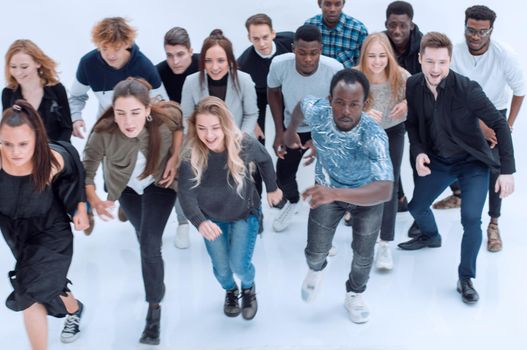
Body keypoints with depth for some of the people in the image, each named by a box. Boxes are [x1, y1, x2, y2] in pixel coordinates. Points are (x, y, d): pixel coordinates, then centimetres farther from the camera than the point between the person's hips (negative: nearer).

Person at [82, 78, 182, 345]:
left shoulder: (166, 116, -36)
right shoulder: (103, 133, -37)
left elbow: (180, 124, -11)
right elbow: (86, 170, -24)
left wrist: (175, 157, -20)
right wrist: (94, 200, -40)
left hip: (159, 183, -2)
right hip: (126, 187, 2)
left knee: (149, 245, -15)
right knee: (144, 237, 25)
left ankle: (154, 310, 2)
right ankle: (157, 286, 56)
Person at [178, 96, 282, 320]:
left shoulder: (245, 144, -29)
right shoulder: (190, 156, -30)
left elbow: (264, 160, -7)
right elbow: (186, 195, -29)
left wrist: (272, 189, 7)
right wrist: (200, 222, -47)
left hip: (245, 212, -1)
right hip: (212, 217, 1)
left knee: (239, 265, -6)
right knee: (220, 267, 12)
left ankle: (249, 288, 32)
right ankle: (230, 291, 49)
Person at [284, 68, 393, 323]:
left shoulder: (374, 136, -42)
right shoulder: (317, 111, -32)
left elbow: (385, 191, -54)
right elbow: (301, 104, -5)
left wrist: (335, 193, -66)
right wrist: (291, 131, 13)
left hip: (367, 194, -2)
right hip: (327, 189, 2)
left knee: (363, 254, 15)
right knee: (316, 251, 9)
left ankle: (354, 295, 47)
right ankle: (316, 269, 48)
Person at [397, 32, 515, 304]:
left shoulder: (466, 89, -28)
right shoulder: (413, 85, -14)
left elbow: (499, 125, -22)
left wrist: (507, 171, -25)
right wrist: (418, 152, -15)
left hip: (472, 163, -5)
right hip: (437, 161, 5)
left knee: (471, 218, -18)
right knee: (416, 206, 16)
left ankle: (466, 278, 4)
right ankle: (431, 236, 52)